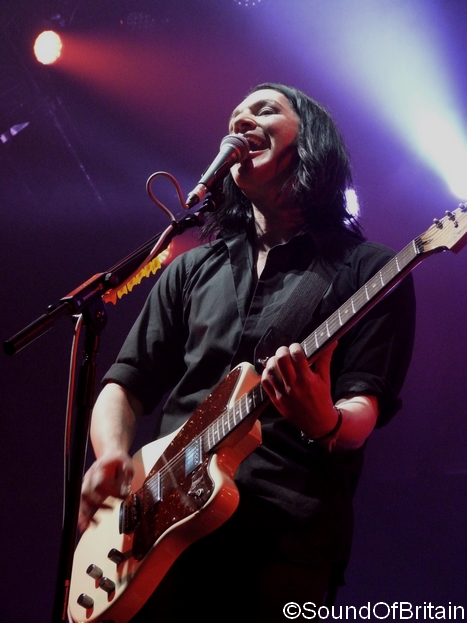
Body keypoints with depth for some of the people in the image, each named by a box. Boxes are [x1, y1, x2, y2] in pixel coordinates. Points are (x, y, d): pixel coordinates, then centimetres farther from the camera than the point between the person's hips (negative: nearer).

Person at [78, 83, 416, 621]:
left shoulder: (369, 270, 7)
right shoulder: (194, 268, 20)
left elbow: (364, 407, -3)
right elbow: (126, 385, 18)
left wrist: (326, 423, -26)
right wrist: (112, 456, -3)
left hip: (285, 536, -4)